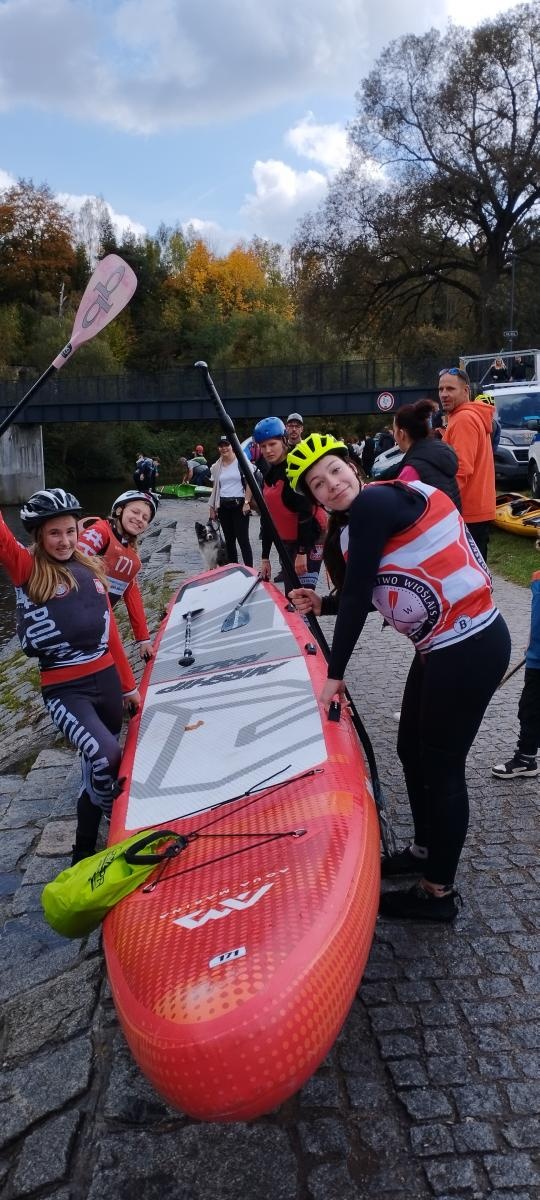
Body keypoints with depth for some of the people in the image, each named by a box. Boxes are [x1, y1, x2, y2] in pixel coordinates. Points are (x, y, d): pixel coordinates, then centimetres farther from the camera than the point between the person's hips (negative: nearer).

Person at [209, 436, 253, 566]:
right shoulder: (216, 467, 11)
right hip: (223, 506, 5)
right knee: (229, 540, 9)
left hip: (239, 504, -5)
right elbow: (215, 488, 16)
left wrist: (247, 502, -15)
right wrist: (212, 507, 11)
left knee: (243, 539, -8)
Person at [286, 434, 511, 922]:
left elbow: (358, 595, -17)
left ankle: (438, 892, 20)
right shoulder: (350, 526, 10)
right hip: (443, 646, 10)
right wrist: (320, 603, 8)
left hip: (470, 647, -10)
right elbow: (362, 598, 17)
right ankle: (427, 849, 43)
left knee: (441, 766, 3)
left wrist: (335, 673, -11)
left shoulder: (373, 503, -17)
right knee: (412, 751, 21)